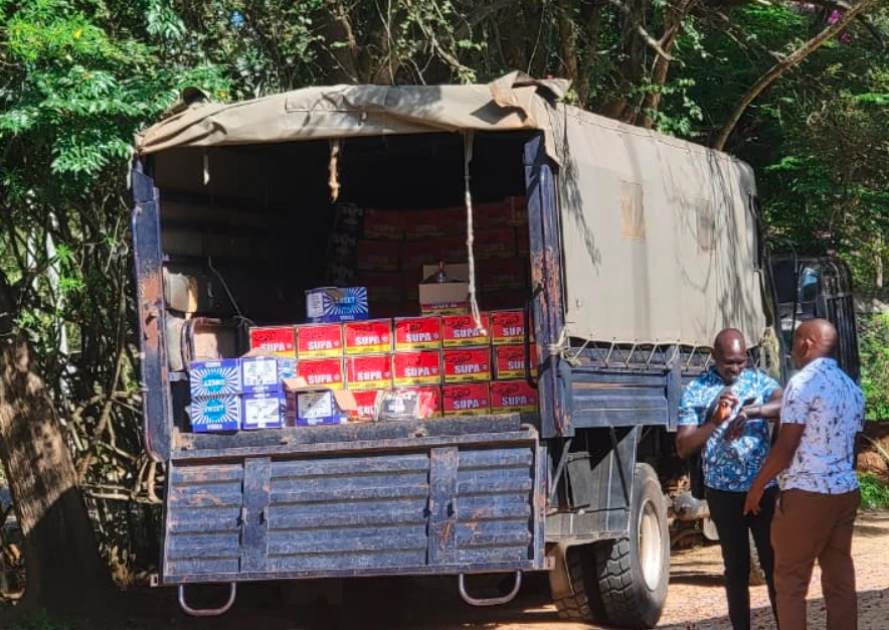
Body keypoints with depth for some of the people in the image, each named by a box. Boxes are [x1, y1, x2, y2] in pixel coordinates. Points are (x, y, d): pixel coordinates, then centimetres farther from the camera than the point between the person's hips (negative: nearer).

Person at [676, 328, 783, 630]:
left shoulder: (760, 381, 3)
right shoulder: (696, 391, -1)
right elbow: (683, 447, -6)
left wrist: (748, 413, -34)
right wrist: (715, 420, -21)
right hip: (724, 491, -1)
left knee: (774, 561, 3)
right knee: (736, 566, 6)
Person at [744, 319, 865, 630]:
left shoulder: (803, 383, -12)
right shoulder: (852, 388, 13)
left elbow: (786, 447, -15)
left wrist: (757, 486, -4)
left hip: (807, 494, -8)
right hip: (846, 492, 8)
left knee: (791, 583, 0)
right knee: (841, 581, 8)